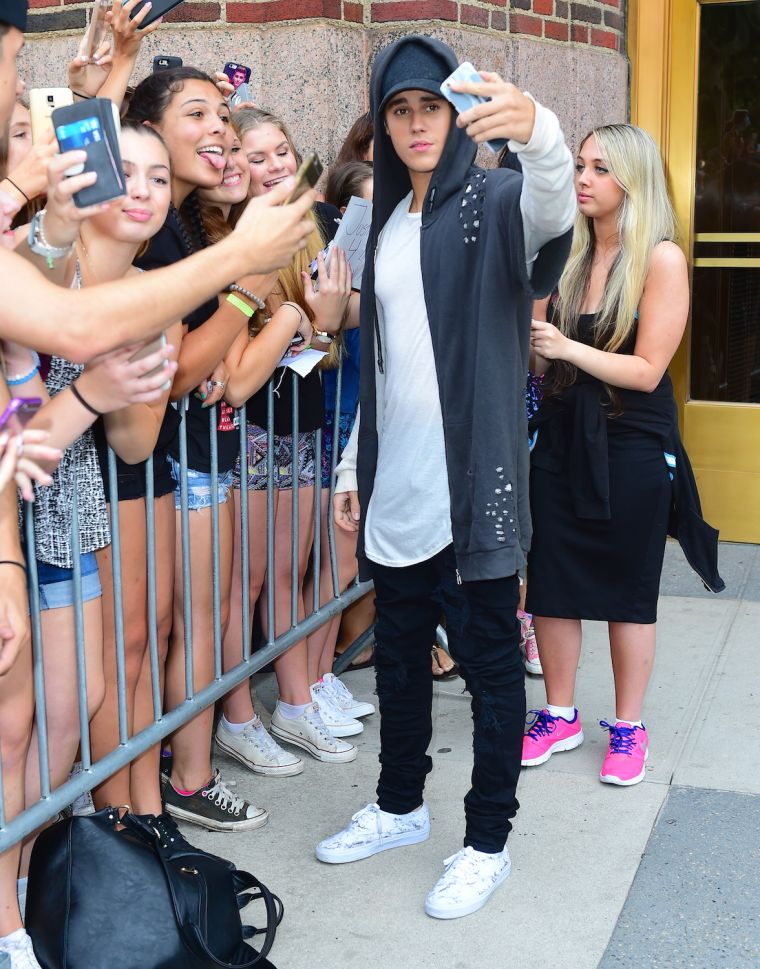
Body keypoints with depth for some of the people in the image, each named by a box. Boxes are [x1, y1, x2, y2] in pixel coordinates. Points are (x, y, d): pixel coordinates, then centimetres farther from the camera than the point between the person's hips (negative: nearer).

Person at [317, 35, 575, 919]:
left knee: (488, 662, 4)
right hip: (395, 488, 6)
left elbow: (552, 213, -32)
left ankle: (487, 842, 19)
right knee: (398, 656, 17)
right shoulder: (387, 222, 13)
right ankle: (399, 807, 36)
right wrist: (353, 465, 14)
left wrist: (538, 132, -52)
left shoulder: (495, 203, -6)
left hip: (473, 483, -6)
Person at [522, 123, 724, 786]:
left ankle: (628, 728, 23)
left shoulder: (662, 259, -9)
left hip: (632, 446, -4)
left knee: (628, 591, 7)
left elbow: (647, 370, -13)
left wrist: (568, 349, -23)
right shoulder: (568, 255, 6)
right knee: (551, 584, 6)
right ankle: (560, 717, 24)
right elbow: (541, 355, 7)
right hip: (562, 439, 5)